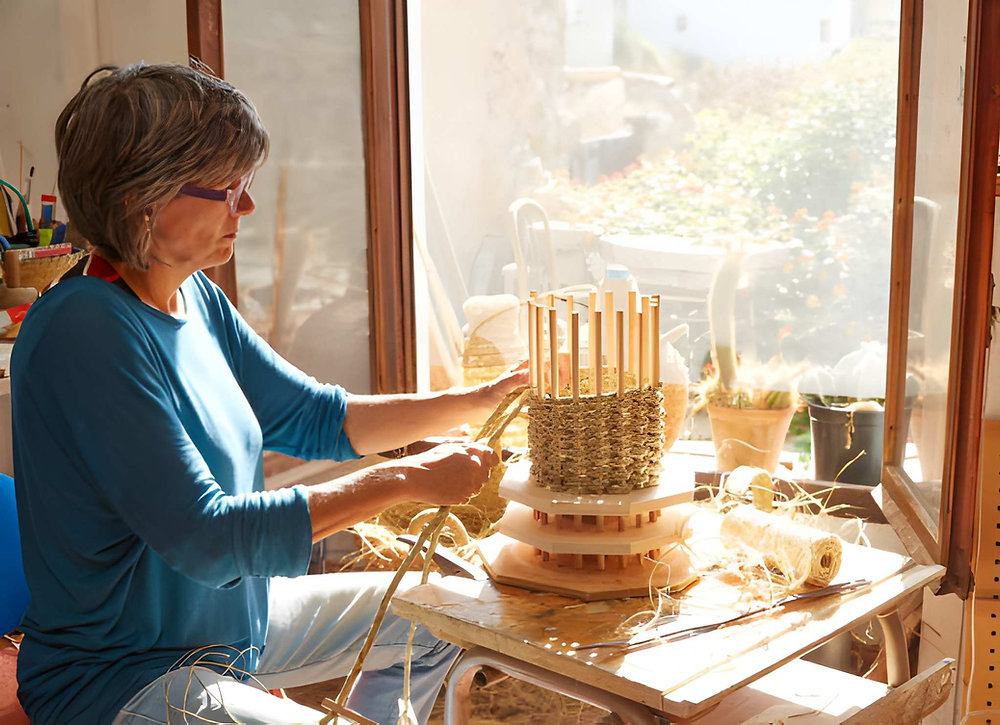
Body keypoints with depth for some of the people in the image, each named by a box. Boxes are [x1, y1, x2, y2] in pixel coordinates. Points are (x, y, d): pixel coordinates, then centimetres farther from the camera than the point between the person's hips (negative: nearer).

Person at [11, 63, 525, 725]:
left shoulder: (196, 297, 2)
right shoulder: (85, 330, -26)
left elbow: (315, 418, 8)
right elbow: (205, 537, -28)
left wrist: (481, 400, -2)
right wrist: (405, 480, -26)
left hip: (233, 617, 9)